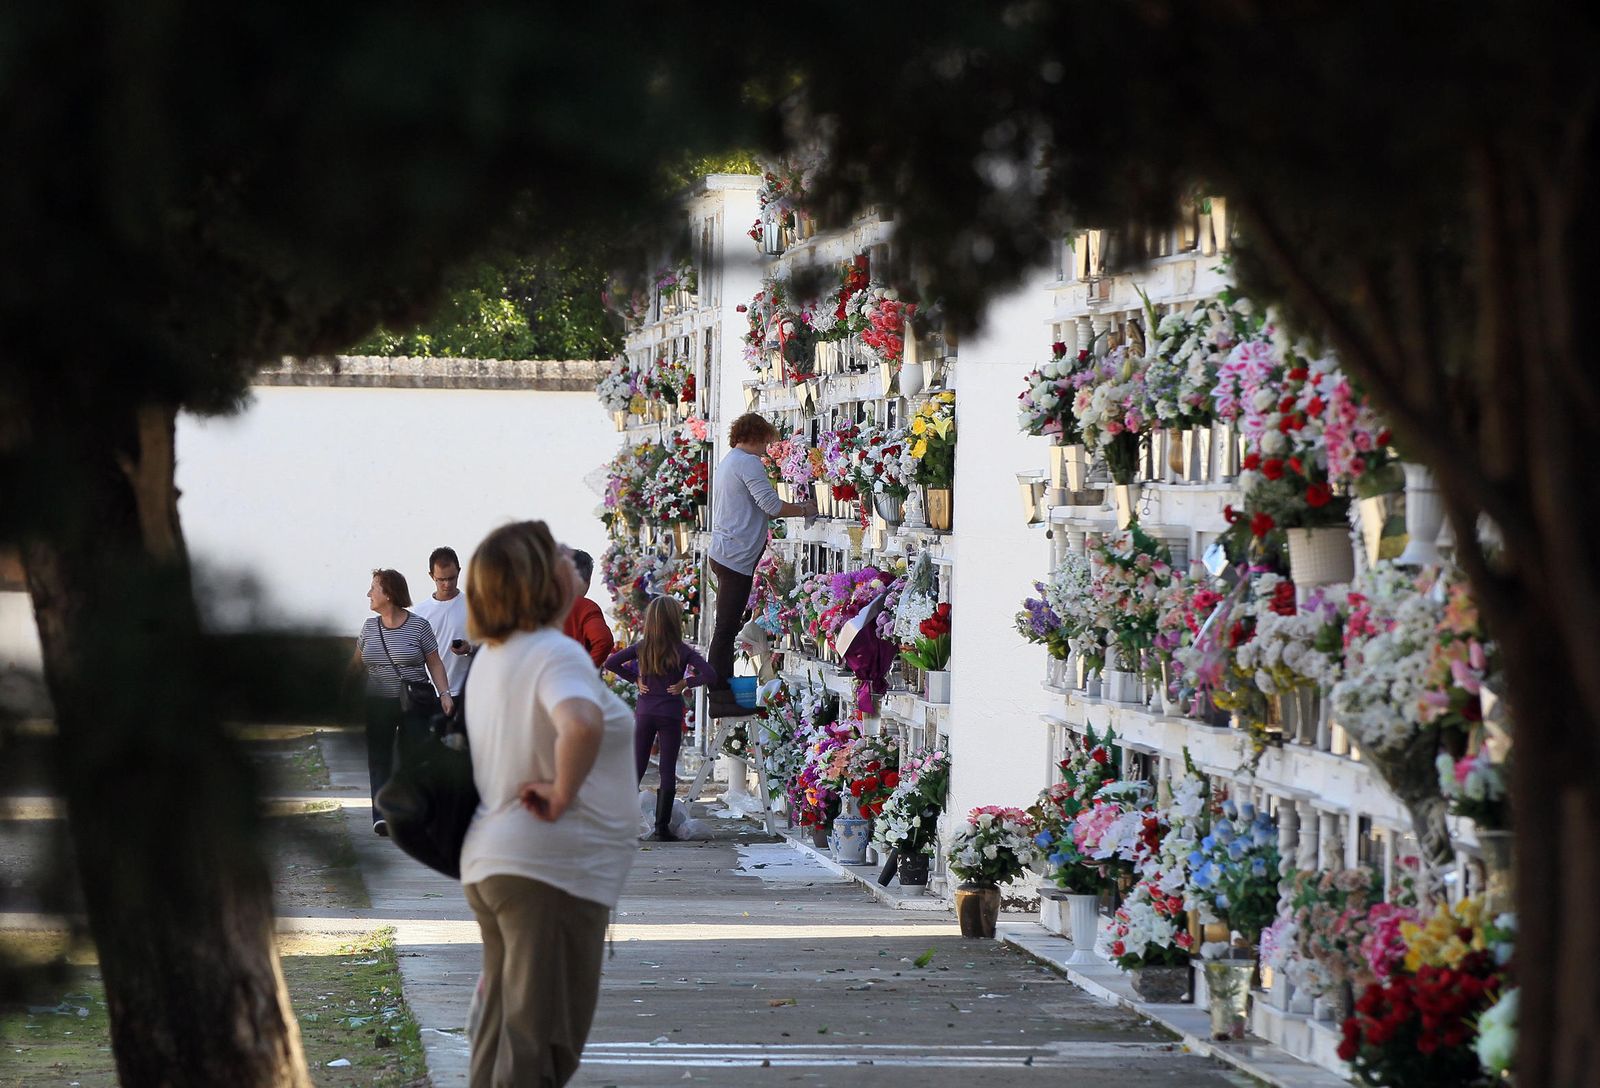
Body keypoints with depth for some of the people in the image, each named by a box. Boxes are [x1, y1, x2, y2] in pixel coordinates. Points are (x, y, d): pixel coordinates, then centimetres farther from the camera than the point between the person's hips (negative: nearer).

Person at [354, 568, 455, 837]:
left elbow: (435, 663, 2)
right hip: (378, 704, 3)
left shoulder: (418, 625, -2)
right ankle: (381, 815, -13)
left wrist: (444, 693, -9)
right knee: (379, 759, -6)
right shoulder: (369, 627, 9)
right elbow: (356, 664, 16)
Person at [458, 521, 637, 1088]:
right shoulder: (555, 653, -17)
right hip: (550, 869, -9)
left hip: (489, 862, 9)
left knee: (502, 1031, 16)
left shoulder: (491, 656, 12)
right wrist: (561, 797, -23)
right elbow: (582, 725, -38)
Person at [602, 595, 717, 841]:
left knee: (636, 769, 9)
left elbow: (610, 663, -1)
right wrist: (686, 683, -2)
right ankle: (662, 828, 0)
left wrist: (635, 679, 5)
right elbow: (709, 674, -15)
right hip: (670, 716, -3)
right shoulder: (682, 650, -7)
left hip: (644, 713, 3)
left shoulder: (642, 648, 1)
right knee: (668, 771, 2)